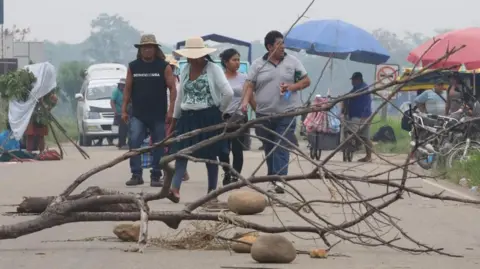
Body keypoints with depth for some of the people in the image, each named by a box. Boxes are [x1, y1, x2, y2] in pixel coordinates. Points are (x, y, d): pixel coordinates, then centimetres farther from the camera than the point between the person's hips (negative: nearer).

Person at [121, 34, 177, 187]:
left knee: (158, 146, 3)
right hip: (137, 114, 1)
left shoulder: (164, 66, 0)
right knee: (133, 142, -12)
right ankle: (136, 175, -7)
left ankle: (156, 176, 12)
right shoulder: (133, 67, 6)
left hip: (158, 115, -1)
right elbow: (127, 89, 9)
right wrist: (124, 110, 4)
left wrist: (171, 110, -9)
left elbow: (172, 88, -1)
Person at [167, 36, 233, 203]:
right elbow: (180, 96, 16)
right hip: (188, 117, 5)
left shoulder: (213, 69, -8)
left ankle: (212, 191, 10)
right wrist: (175, 119, 17)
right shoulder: (185, 70, 10)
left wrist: (219, 110, -5)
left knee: (210, 155, 2)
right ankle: (175, 189, -15)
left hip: (208, 117, -5)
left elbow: (228, 93, -15)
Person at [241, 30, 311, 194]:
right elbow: (250, 85, 0)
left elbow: (306, 81, 9)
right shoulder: (258, 64, 5)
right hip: (264, 114, 2)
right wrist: (246, 101, -18)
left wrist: (292, 86, -10)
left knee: (281, 148, -13)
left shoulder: (292, 62, 5)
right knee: (269, 149, 11)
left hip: (286, 114, -2)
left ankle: (279, 180, -19)